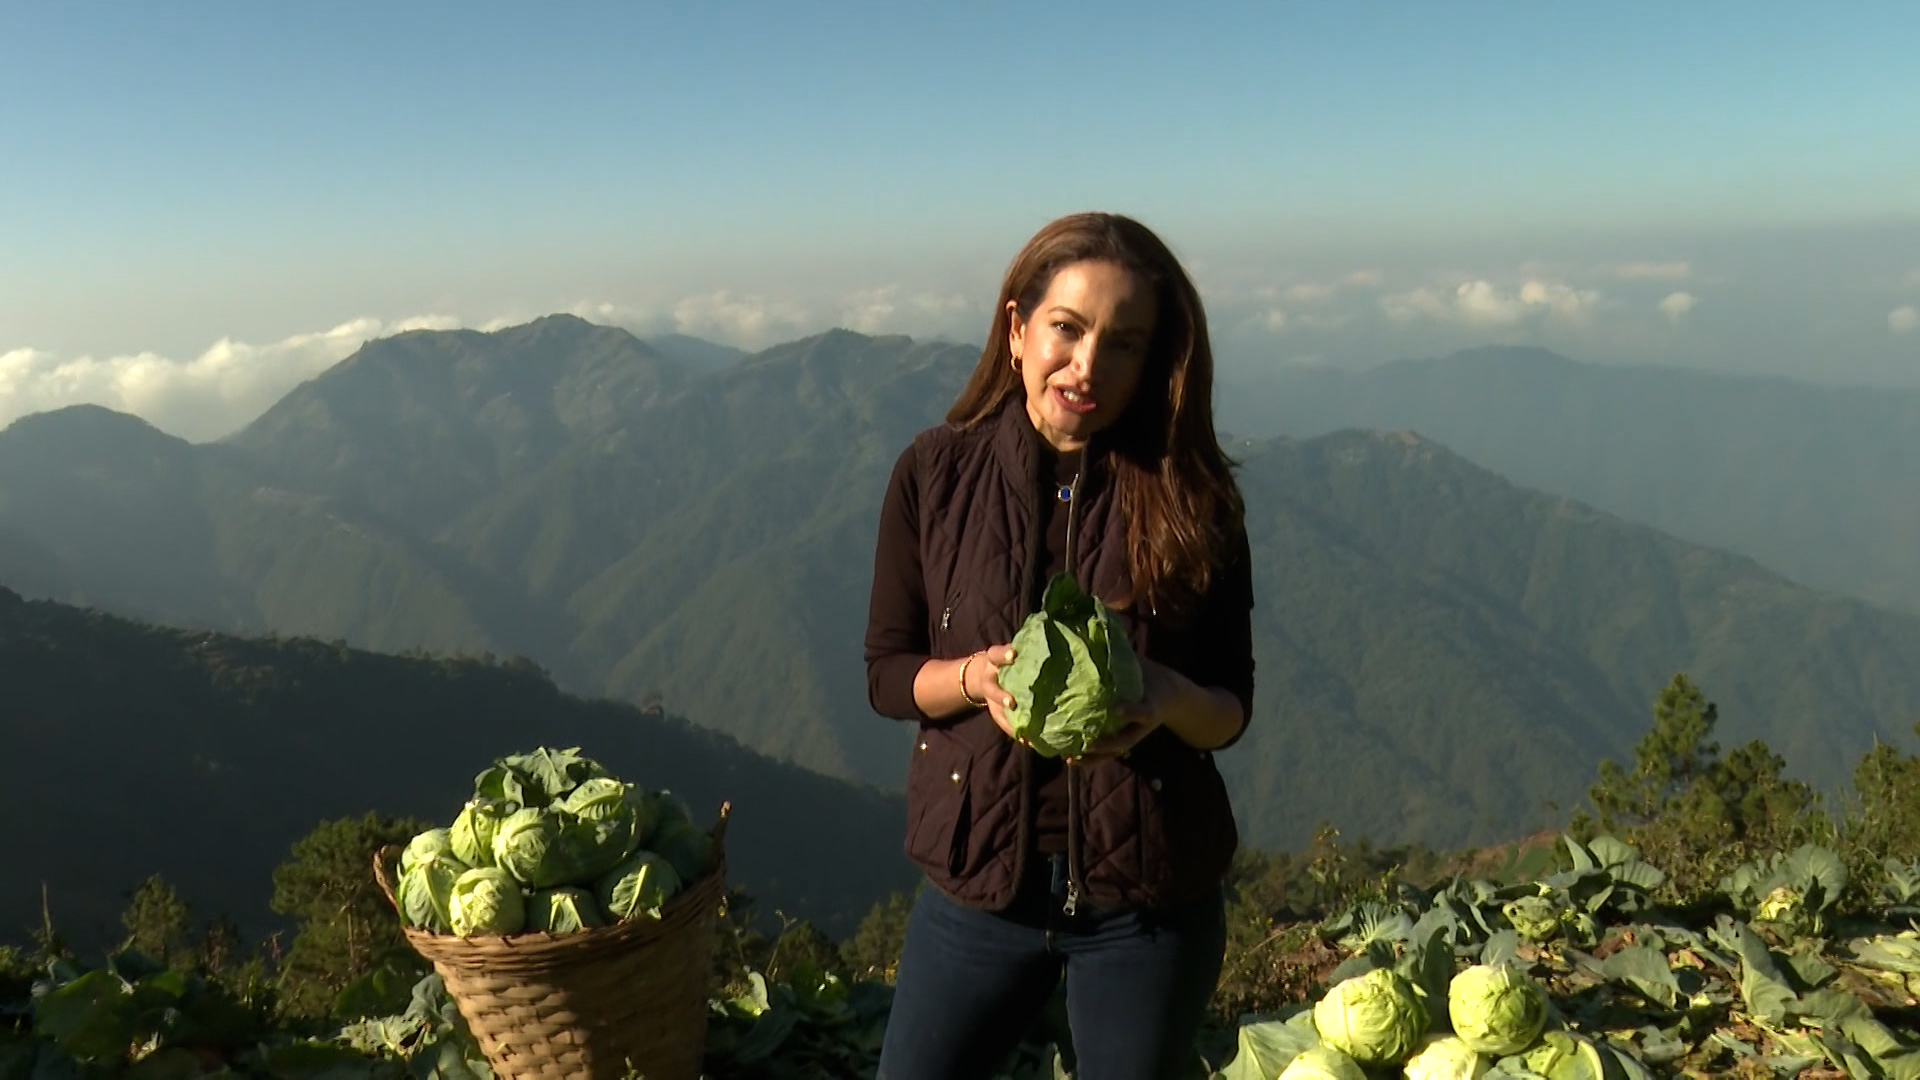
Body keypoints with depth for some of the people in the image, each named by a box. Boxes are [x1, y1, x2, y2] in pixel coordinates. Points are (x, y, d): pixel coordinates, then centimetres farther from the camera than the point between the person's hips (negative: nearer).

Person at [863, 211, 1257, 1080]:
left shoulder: (1189, 493, -7)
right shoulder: (936, 472, -6)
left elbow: (1231, 707, -2)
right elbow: (885, 673, -1)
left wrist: (1168, 698, -23)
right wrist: (976, 675, -21)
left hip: (1151, 896, 0)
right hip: (979, 878, 0)